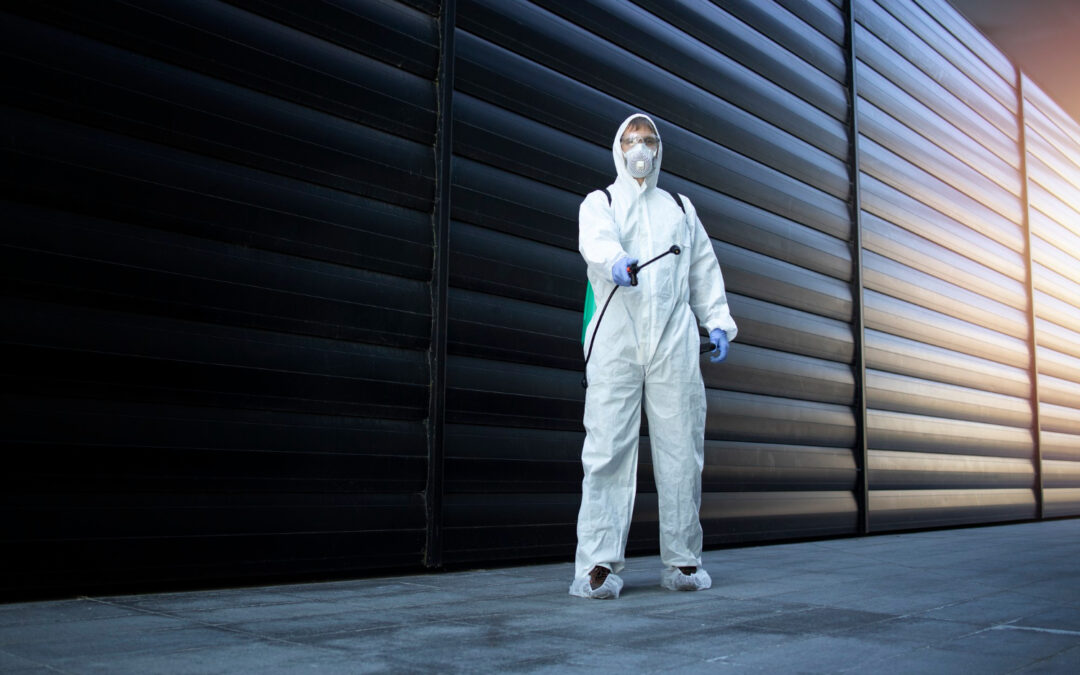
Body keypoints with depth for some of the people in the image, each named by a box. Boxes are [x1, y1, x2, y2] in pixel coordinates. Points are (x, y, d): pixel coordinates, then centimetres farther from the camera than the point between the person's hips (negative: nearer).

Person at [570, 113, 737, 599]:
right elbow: (596, 239, -9)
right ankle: (597, 565, -10)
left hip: (674, 341, 3)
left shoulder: (681, 209, 26)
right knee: (607, 449, -10)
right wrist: (616, 262, -32)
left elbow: (704, 270, 26)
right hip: (616, 340, -3)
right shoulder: (599, 202, 14)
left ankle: (682, 561, 7)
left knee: (681, 450, -1)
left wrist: (718, 322, 12)